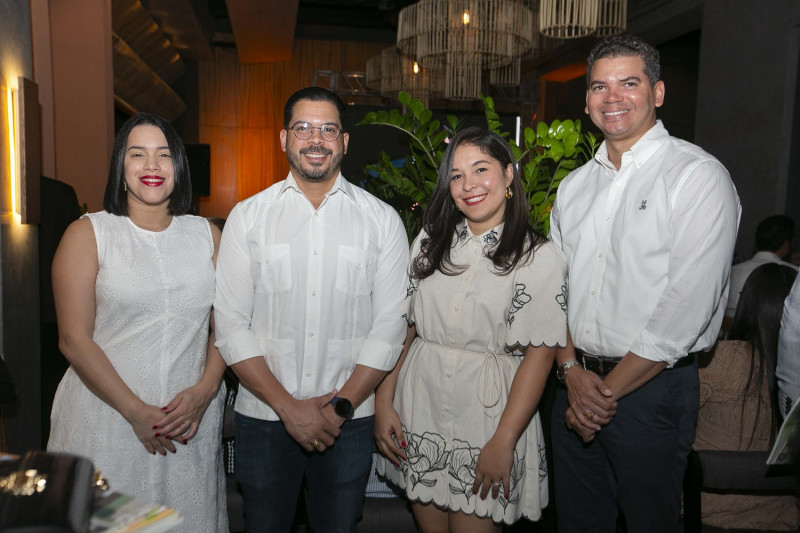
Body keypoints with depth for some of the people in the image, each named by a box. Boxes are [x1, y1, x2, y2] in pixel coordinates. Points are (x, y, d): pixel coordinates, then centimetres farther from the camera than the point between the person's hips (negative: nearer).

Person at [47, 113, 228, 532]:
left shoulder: (206, 234, 8)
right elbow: (74, 339, -6)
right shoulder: (88, 234, -1)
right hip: (107, 419, -2)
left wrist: (204, 391, -9)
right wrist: (136, 411, -12)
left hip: (191, 423, 3)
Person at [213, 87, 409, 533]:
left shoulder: (383, 220, 0)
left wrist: (342, 405, -10)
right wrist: (288, 407, -10)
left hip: (350, 420, 0)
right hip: (264, 416, 1)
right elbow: (232, 325, -4)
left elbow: (389, 325, -3)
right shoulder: (247, 217, 0)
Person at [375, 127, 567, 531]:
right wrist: (383, 403, -1)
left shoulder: (540, 258, -7)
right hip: (417, 411, 4)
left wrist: (503, 442, -16)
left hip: (486, 416, -4)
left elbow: (539, 355, -12)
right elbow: (401, 326, 6)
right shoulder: (430, 242, 6)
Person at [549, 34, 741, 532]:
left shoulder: (699, 176, -10)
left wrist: (609, 390, -14)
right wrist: (572, 370, -6)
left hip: (652, 389, -5)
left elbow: (687, 306, -17)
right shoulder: (575, 185, 9)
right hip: (576, 384, 5)